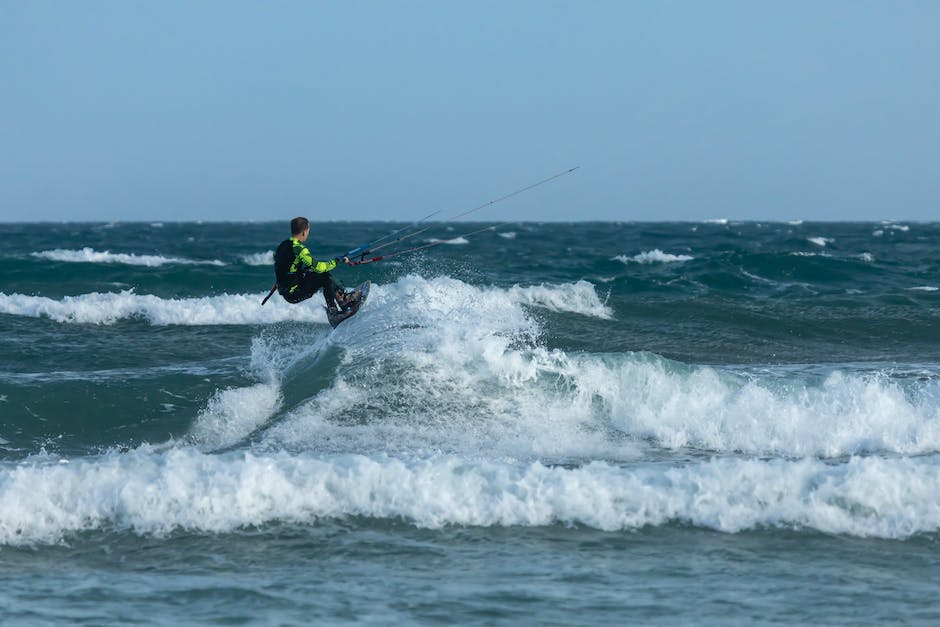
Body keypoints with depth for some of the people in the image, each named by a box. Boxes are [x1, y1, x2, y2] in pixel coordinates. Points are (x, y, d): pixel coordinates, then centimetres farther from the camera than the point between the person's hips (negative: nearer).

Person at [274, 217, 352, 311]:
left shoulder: (282, 245, 7)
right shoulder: (298, 249, -20)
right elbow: (317, 267, -25)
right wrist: (338, 261, -13)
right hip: (293, 294, -9)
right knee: (325, 277, -5)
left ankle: (343, 295, 21)